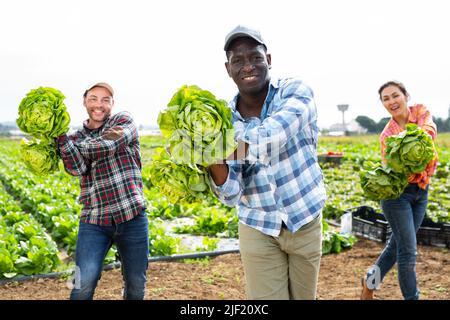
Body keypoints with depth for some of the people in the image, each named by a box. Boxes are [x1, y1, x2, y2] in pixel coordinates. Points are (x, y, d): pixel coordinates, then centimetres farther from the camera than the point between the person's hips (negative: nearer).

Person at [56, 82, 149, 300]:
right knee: (84, 283, -12)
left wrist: (76, 144, -7)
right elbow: (77, 168, -11)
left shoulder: (123, 121, 6)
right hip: (94, 221, 1)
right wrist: (60, 135, -20)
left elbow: (108, 147, -14)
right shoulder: (76, 136, 10)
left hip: (132, 216, 0)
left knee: (136, 284, 10)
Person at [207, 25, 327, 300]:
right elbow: (231, 195, -13)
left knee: (304, 296, 16)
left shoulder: (296, 92, -12)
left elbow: (270, 139, -33)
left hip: (305, 219, 0)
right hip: (258, 227, 1)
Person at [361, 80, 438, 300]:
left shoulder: (421, 111, -3)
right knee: (408, 250, -5)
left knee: (398, 243, 15)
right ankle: (411, 296, 11)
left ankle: (370, 282, 35)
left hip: (421, 191, 4)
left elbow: (430, 128, -25)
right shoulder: (387, 135, -10)